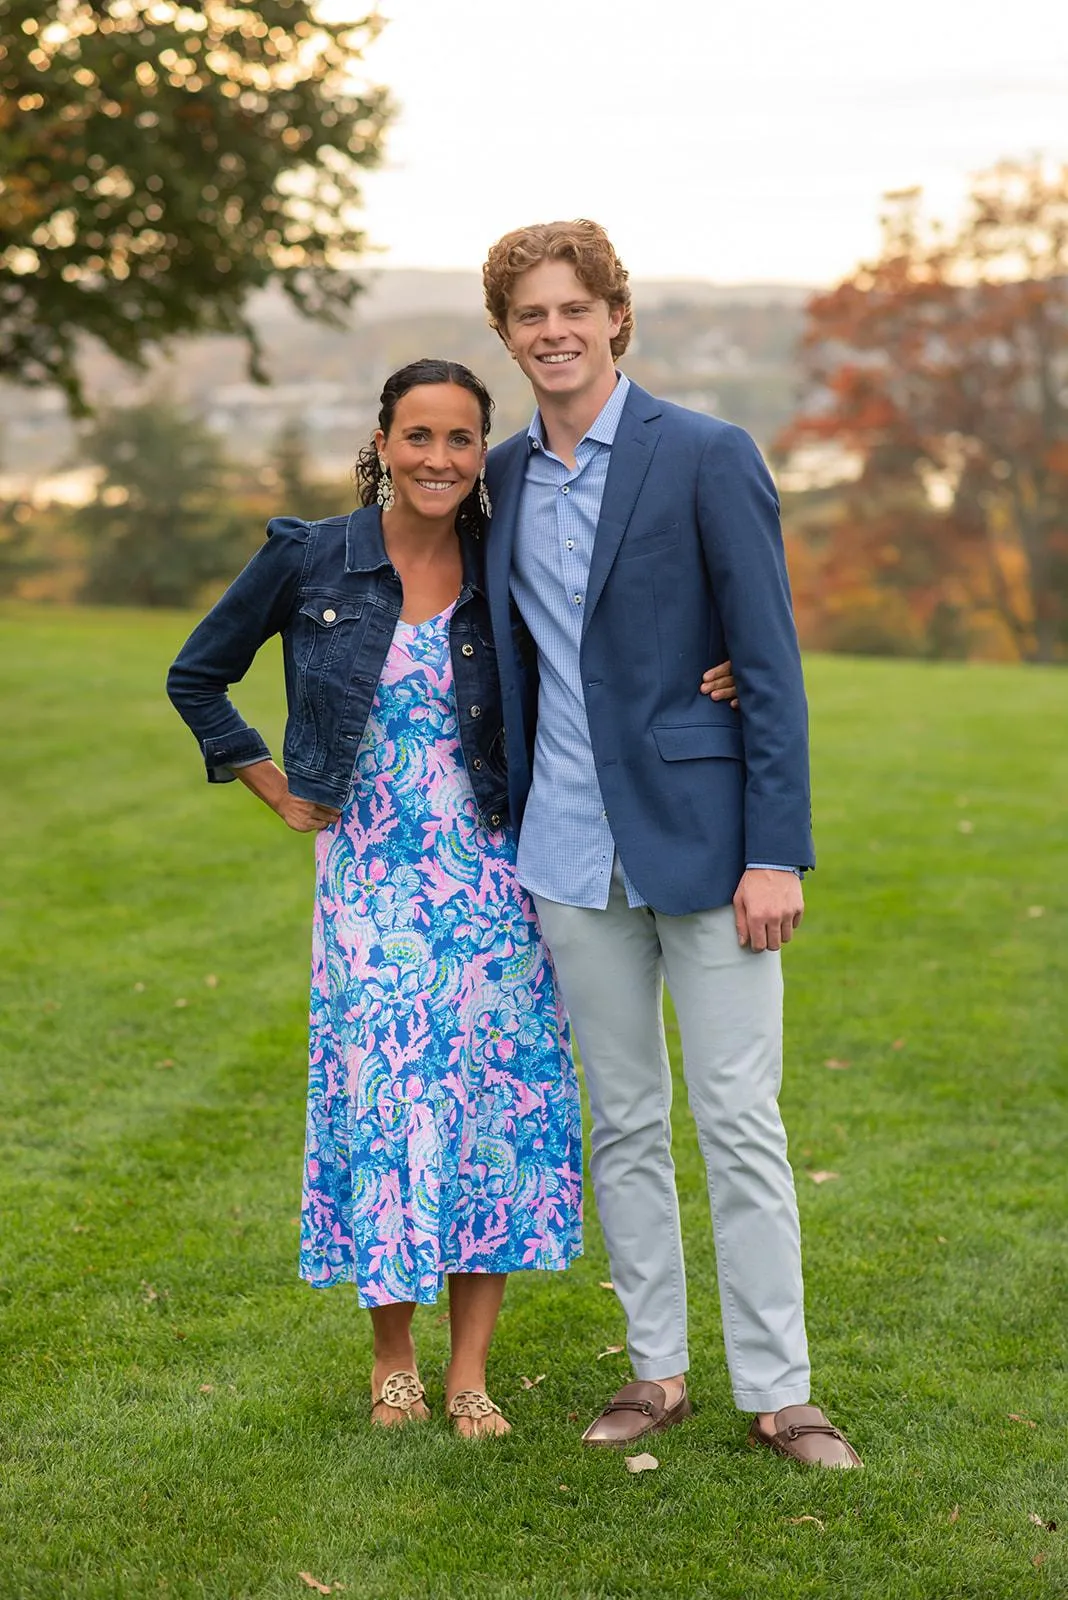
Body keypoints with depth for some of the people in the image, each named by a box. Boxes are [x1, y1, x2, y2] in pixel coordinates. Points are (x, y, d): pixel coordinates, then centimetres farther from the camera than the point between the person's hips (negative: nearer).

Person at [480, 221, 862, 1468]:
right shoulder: (505, 477, 9)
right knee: (622, 1123, 12)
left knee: (739, 1121, 0)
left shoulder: (708, 458, -7)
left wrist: (777, 854, -14)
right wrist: (510, 841, 13)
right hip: (571, 854, 5)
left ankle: (777, 1390, 10)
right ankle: (656, 1371, 23)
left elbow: (771, 666, -9)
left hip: (701, 841, -5)